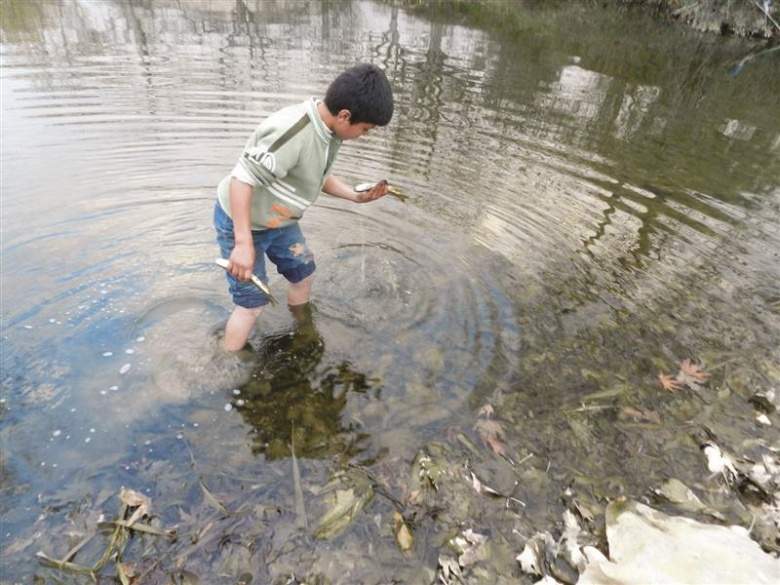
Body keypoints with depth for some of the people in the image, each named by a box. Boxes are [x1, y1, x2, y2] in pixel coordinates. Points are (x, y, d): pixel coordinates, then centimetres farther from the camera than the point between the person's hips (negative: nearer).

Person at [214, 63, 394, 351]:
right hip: (241, 222, -8)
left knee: (303, 274, 18)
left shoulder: (330, 129, -6)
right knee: (252, 303, -2)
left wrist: (356, 196, -5)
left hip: (278, 220, 8)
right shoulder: (291, 132, -35)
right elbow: (241, 179, -34)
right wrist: (243, 244, -37)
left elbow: (318, 177, 9)